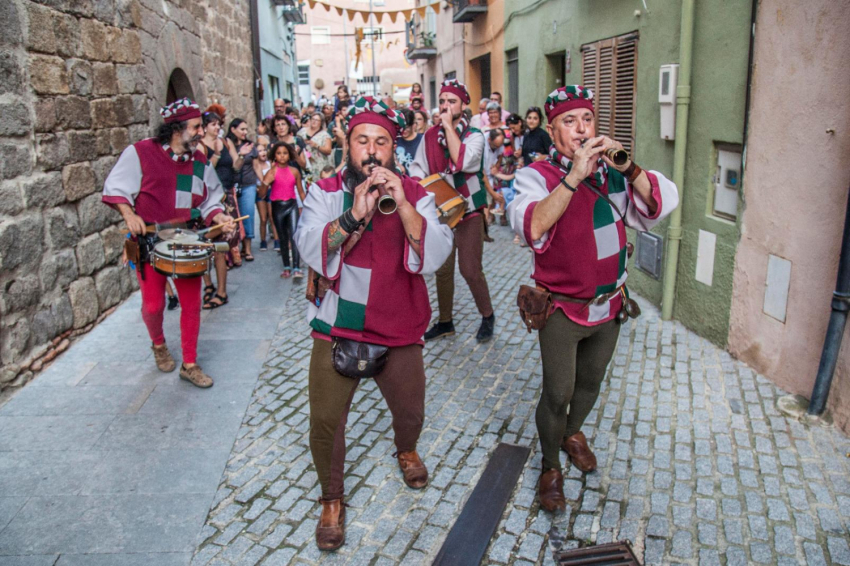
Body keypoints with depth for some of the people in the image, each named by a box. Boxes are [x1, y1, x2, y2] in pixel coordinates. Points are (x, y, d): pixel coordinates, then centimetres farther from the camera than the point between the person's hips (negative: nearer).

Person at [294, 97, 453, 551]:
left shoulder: (415, 194, -3)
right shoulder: (325, 192, -4)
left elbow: (433, 256, -17)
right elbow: (313, 251, -18)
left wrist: (402, 203, -29)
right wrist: (356, 214, -31)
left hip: (398, 331, 1)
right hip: (337, 331, -1)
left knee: (409, 411, 18)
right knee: (325, 420, 1)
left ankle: (406, 450, 54)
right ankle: (332, 500, 28)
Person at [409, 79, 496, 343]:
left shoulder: (474, 135, -7)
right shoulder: (430, 136, 4)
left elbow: (462, 161, -27)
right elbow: (418, 169, 6)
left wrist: (449, 126, -21)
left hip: (469, 211, -4)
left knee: (471, 270, -6)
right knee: (442, 269, 10)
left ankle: (487, 316, 17)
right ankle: (445, 322, 24)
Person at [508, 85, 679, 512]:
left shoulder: (613, 172, 0)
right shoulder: (537, 175, -14)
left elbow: (662, 204, -10)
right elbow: (532, 227, -33)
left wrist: (628, 168, -26)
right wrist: (574, 177, -38)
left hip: (608, 304, 5)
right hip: (563, 308, -5)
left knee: (590, 384, 23)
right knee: (557, 394, 2)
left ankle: (572, 433, 51)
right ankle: (550, 467, 27)